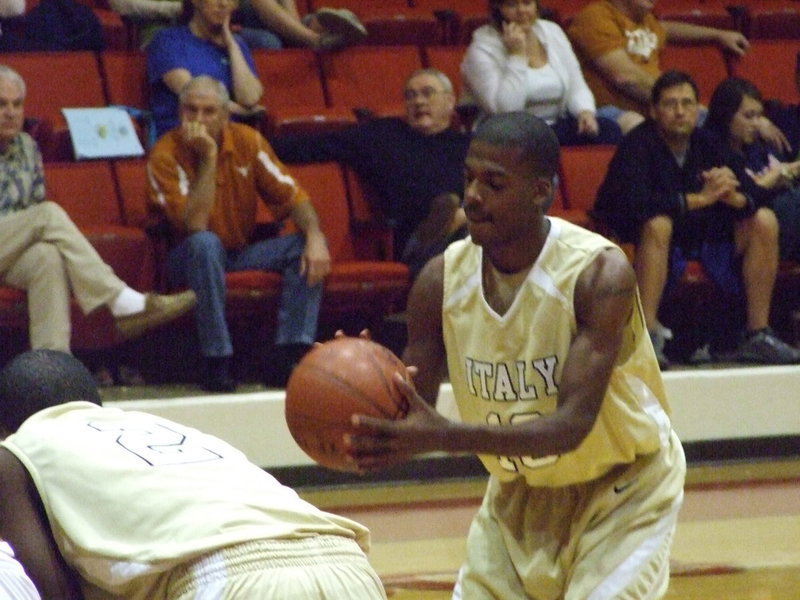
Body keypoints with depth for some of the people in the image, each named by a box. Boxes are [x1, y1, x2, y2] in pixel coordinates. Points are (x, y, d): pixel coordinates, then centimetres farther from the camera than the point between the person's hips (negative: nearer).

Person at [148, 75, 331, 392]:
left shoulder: (247, 140, -4)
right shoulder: (166, 154, -16)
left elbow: (291, 195, -4)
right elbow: (195, 225, -27)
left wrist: (315, 237, -24)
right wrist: (208, 157, -29)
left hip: (243, 252, 5)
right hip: (192, 258, -5)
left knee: (308, 248, -18)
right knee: (205, 243, -38)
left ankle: (289, 354, -24)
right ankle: (217, 363, -34)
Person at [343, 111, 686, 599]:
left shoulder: (599, 273, -28)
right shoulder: (442, 280, -14)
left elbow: (572, 424, -35)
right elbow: (412, 417, -8)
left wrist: (448, 436, -48)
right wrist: (365, 412, -33)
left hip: (622, 487, -5)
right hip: (521, 492, 5)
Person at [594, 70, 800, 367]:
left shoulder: (707, 145, 2)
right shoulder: (638, 145, -16)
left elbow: (755, 196, -1)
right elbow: (634, 203, -34)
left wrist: (733, 196, -27)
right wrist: (700, 199, -31)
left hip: (703, 237, 6)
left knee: (764, 221, -8)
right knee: (658, 223, -37)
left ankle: (757, 335, -6)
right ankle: (648, 335, -39)